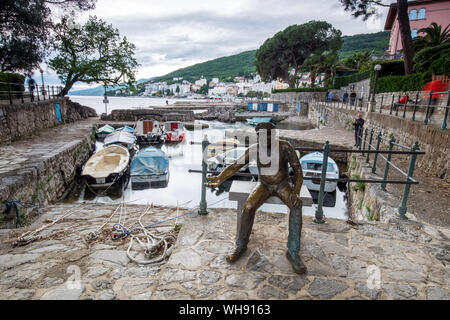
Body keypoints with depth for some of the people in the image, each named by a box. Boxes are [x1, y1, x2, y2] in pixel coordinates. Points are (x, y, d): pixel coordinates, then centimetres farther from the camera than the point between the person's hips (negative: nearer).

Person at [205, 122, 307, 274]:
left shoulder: (284, 147, -16)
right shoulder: (254, 149, -11)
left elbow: (298, 170, -14)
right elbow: (235, 165, -17)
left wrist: (296, 192, -28)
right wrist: (220, 178, -35)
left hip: (283, 184, -1)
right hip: (264, 185, 1)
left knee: (296, 205, -31)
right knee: (248, 206, -27)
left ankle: (293, 252, -21)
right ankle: (241, 246, -8)